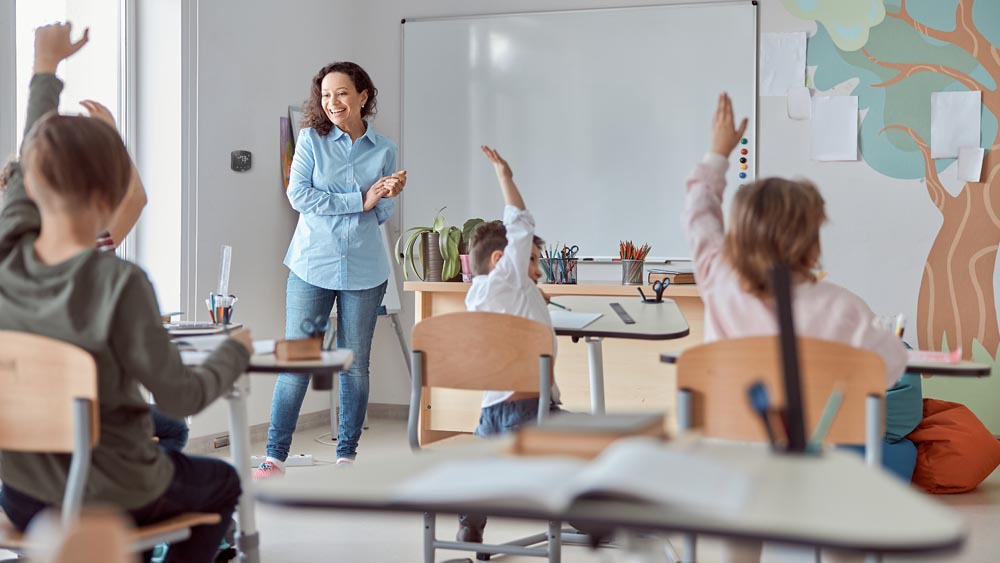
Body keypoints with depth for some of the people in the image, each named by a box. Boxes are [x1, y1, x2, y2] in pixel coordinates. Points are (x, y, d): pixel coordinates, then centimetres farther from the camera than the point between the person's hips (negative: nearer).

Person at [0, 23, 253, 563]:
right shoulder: (119, 283, -28)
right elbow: (179, 397, -21)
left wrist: (46, 69, 18)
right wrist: (235, 352, -1)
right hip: (113, 496, -5)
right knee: (221, 482, 27)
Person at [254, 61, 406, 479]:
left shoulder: (383, 150, 7)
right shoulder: (311, 139, 2)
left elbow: (382, 217, 10)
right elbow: (298, 195, -10)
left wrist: (388, 197, -13)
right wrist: (360, 200, -12)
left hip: (364, 271, 2)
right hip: (312, 267, -2)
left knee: (355, 365, 8)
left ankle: (347, 454, 19)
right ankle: (275, 457, 3)